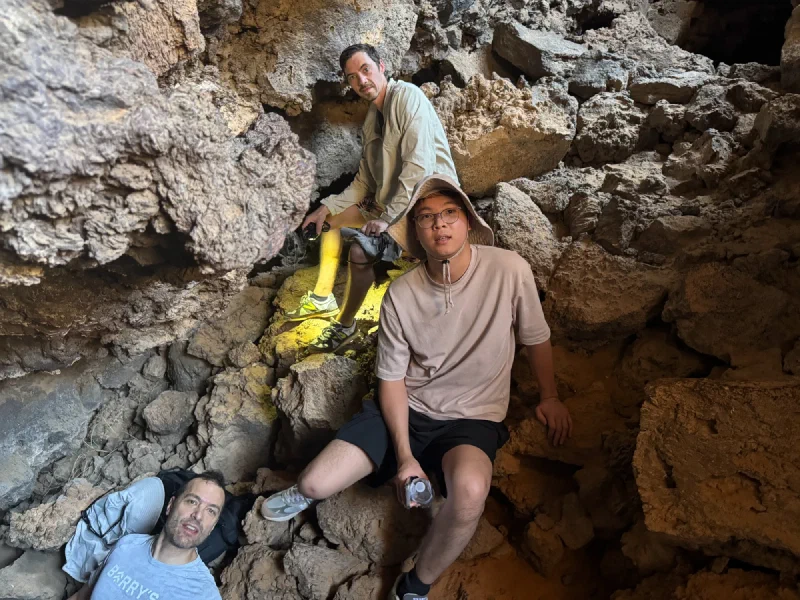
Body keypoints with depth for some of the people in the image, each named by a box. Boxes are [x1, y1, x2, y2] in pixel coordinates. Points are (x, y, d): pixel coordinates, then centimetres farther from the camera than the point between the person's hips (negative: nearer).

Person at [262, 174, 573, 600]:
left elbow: (535, 337, 2)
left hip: (474, 417, -1)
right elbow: (392, 378, -4)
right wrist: (404, 455, -10)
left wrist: (549, 397, 13)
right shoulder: (400, 294, -11)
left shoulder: (509, 270, -16)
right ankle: (309, 488, 32)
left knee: (469, 491, -34)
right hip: (407, 407, 2)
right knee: (315, 485, -11)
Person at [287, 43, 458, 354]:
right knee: (333, 217, 16)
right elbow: (365, 181, 15)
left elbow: (419, 166, -25)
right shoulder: (372, 119, 13)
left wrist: (389, 217, -25)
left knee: (360, 250, -29)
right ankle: (322, 298, 22)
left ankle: (345, 325, -5)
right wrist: (328, 206, 4)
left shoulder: (406, 96, -14)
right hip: (388, 202, 10)